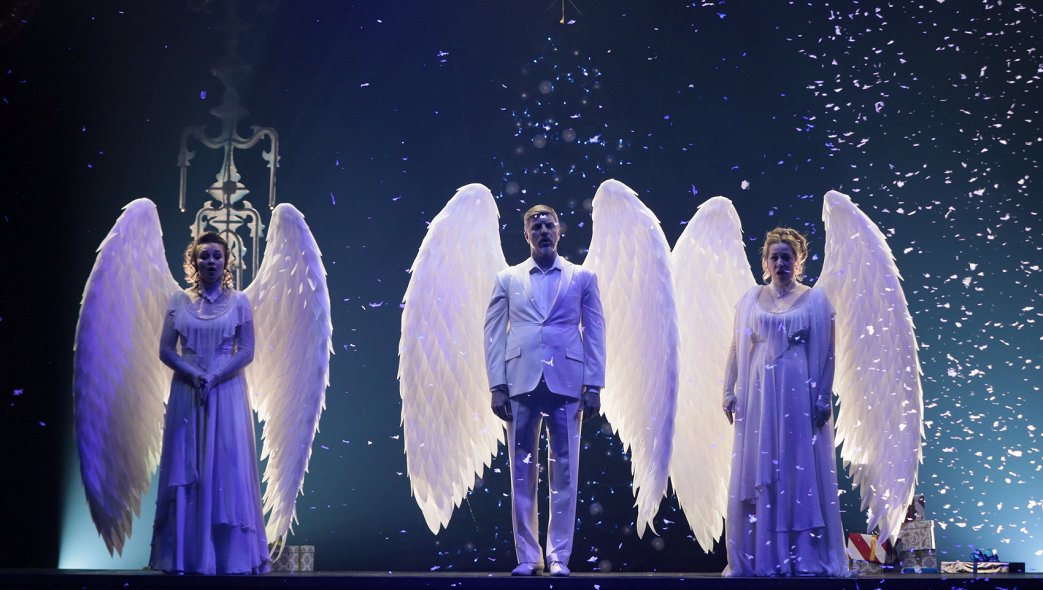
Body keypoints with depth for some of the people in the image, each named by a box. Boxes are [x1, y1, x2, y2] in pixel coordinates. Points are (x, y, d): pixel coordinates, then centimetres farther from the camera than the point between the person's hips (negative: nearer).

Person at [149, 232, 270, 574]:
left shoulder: (239, 302, 3)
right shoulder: (179, 301, 7)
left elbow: (246, 351, -1)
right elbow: (165, 350, 3)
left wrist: (214, 377, -14)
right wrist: (194, 374, -13)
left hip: (226, 392, -1)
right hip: (186, 392, 1)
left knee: (227, 467, -3)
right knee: (186, 470, 1)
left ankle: (230, 554, 2)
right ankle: (185, 555, 5)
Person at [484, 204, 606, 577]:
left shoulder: (582, 278, 10)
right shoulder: (508, 279, 11)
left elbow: (595, 332, 7)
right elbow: (494, 333, 8)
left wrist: (594, 385, -1)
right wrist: (497, 385, -1)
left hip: (566, 383, -1)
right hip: (521, 383, 1)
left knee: (564, 472, 1)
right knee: (522, 472, 3)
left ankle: (559, 556, 8)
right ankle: (527, 556, 9)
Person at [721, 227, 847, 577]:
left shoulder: (815, 300, 3)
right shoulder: (750, 300, 9)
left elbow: (825, 354, 0)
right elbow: (737, 349, 9)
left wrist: (823, 398, -7)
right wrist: (730, 392, 3)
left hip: (799, 393, -2)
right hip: (758, 394, 2)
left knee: (801, 470, -1)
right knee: (757, 472, 2)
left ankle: (804, 556, 5)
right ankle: (759, 556, 8)